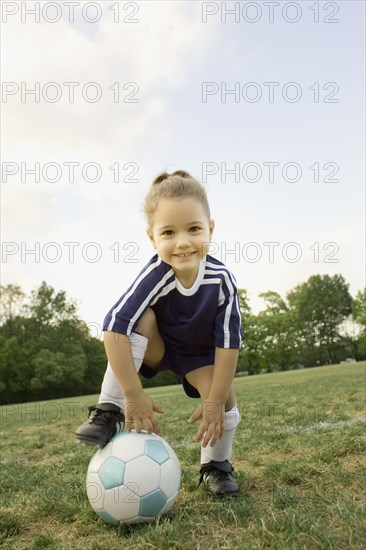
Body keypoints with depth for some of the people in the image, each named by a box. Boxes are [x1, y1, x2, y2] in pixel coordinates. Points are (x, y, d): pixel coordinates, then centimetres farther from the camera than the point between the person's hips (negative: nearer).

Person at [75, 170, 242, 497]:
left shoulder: (222, 280, -30)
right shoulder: (155, 275, -36)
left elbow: (228, 344, -25)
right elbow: (114, 329, -41)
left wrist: (215, 401, -24)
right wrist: (134, 395, -40)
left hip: (201, 353, 2)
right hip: (157, 346, -1)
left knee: (224, 401, -20)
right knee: (140, 319, -33)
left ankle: (216, 467, 11)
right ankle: (110, 412, -24)